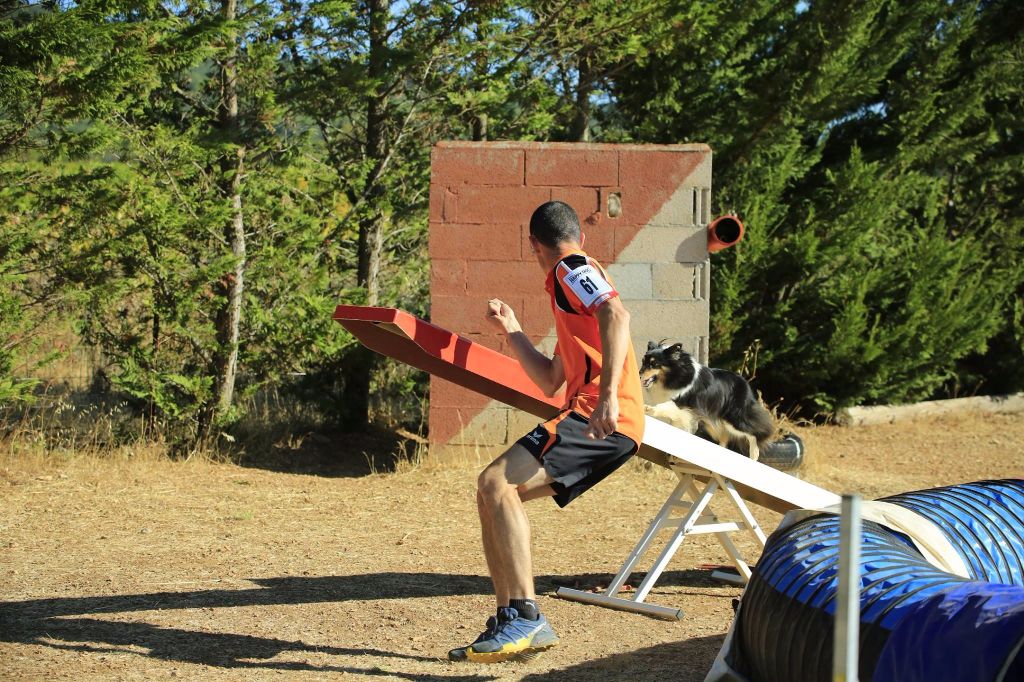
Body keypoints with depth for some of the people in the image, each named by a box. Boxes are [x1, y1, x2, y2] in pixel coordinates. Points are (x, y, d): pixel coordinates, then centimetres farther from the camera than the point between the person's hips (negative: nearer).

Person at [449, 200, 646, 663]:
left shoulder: (573, 269, 0)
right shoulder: (572, 294, 30)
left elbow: (616, 314, -22)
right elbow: (550, 382, 36)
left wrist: (608, 394, -31)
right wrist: (511, 331, 34)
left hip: (604, 418, -10)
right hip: (595, 425, 10)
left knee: (497, 483, -21)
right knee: (491, 491, 9)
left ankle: (527, 619, -26)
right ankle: (509, 625, 5)